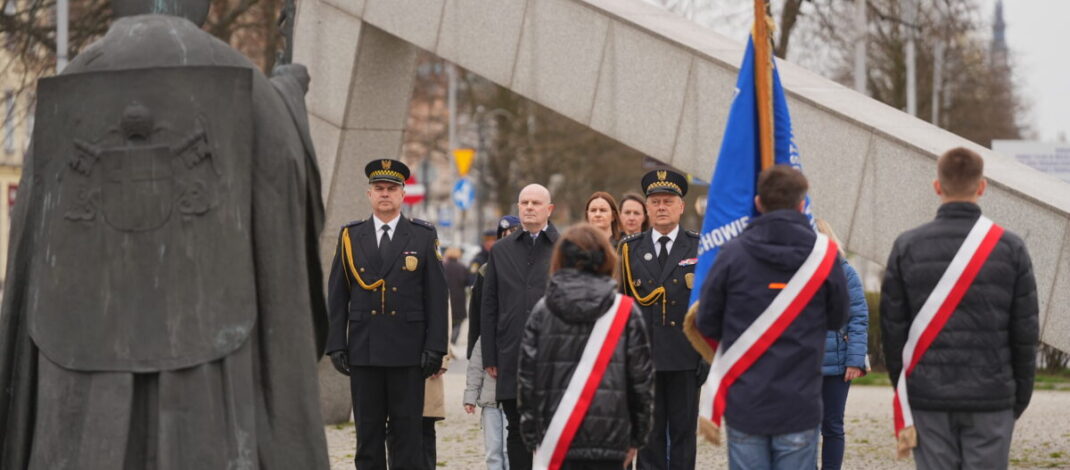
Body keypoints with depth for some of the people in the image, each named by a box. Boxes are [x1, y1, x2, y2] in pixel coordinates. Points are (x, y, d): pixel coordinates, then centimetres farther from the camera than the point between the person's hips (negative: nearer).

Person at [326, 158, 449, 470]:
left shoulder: (423, 237, 5)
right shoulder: (350, 237, 9)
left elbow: (437, 296, 3)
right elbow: (337, 297, 9)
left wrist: (435, 347, -5)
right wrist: (336, 345, 1)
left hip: (408, 351, -1)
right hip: (363, 351, 1)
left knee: (407, 432, -1)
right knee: (368, 433, 4)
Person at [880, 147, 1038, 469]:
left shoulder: (907, 247, 1)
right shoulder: (1009, 248, 0)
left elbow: (892, 327, 3)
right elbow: (1026, 331, 2)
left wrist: (903, 399, 12)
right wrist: (1020, 398, 12)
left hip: (928, 399, 1)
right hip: (991, 398, -1)